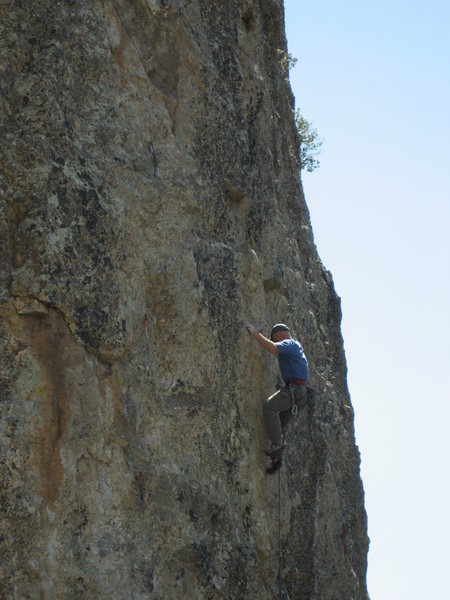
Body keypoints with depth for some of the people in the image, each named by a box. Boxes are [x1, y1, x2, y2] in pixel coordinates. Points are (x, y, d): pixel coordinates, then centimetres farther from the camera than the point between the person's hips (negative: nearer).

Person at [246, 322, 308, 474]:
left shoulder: (289, 343, -3)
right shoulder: (295, 345, 27)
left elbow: (272, 348, -24)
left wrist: (256, 334, -15)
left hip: (295, 388, -10)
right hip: (297, 391, 10)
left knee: (269, 405, -26)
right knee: (279, 425, 9)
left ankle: (277, 443, -30)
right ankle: (277, 457, 5)